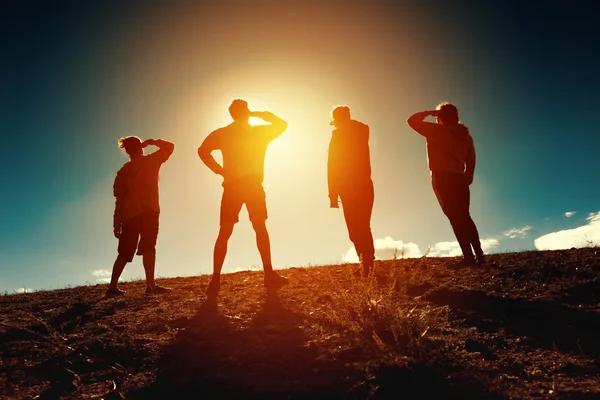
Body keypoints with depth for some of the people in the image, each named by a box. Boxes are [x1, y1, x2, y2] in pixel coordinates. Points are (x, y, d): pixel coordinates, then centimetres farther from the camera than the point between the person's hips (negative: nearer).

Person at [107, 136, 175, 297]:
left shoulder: (124, 170, 16)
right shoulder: (150, 161, 5)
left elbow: (119, 199, 12)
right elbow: (169, 146, 15)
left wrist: (117, 224, 13)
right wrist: (152, 142, 26)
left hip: (129, 214, 5)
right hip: (148, 211, -5)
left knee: (124, 253, 12)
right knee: (148, 247, -12)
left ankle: (112, 287, 12)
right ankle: (151, 285, -23)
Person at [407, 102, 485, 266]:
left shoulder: (435, 130, -4)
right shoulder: (464, 133, 14)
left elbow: (412, 121, 1)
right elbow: (471, 158, 12)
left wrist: (428, 112, 9)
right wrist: (468, 177, 17)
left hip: (442, 178, -6)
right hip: (460, 178, 6)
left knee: (455, 218, -5)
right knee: (464, 217, 13)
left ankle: (468, 256, -8)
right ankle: (479, 254, 10)